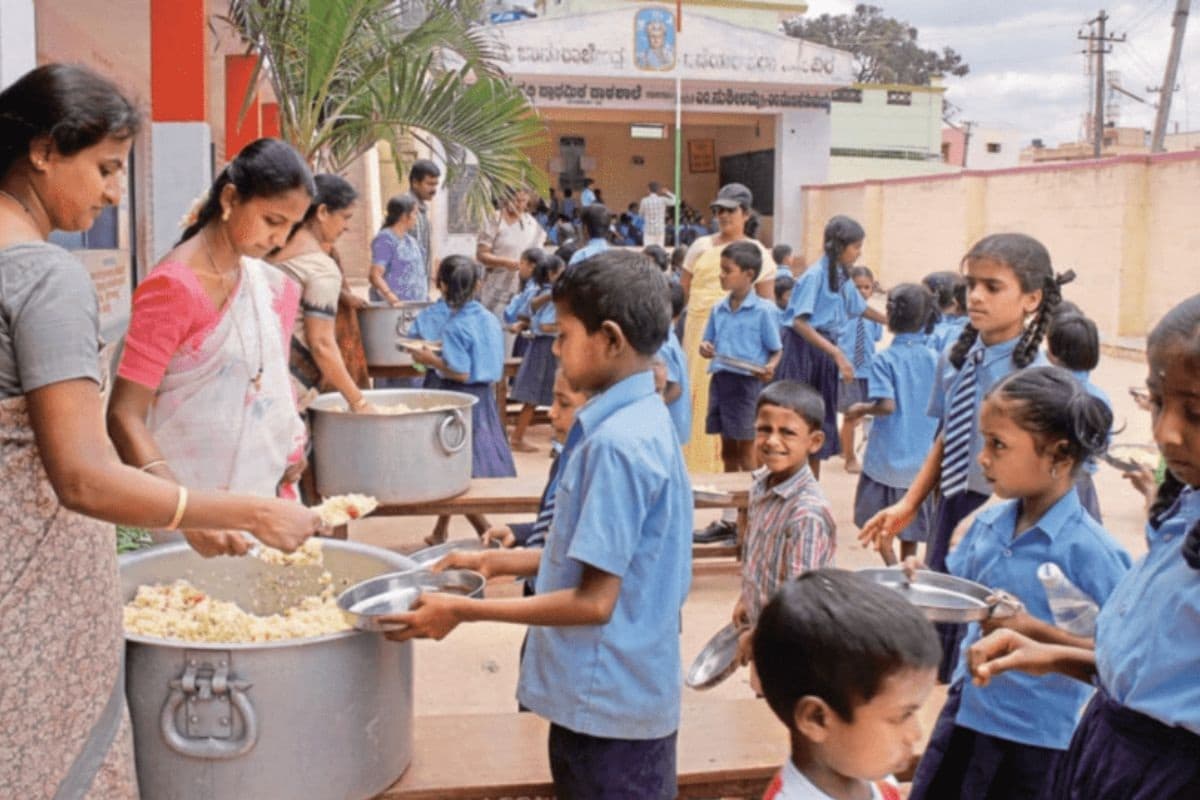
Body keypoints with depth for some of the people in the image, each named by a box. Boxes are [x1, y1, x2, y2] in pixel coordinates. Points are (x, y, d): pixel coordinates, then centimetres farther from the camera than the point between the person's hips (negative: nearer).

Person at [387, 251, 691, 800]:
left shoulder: (615, 443, -24)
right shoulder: (641, 419, 5)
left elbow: (593, 600, -23)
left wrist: (463, 611, -18)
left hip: (607, 699, -9)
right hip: (623, 689, 9)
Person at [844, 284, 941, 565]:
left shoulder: (884, 360, -14)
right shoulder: (934, 359, -1)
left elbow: (887, 405, -23)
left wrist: (861, 409, -6)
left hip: (887, 455, -4)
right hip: (921, 457, 4)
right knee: (911, 519, 17)